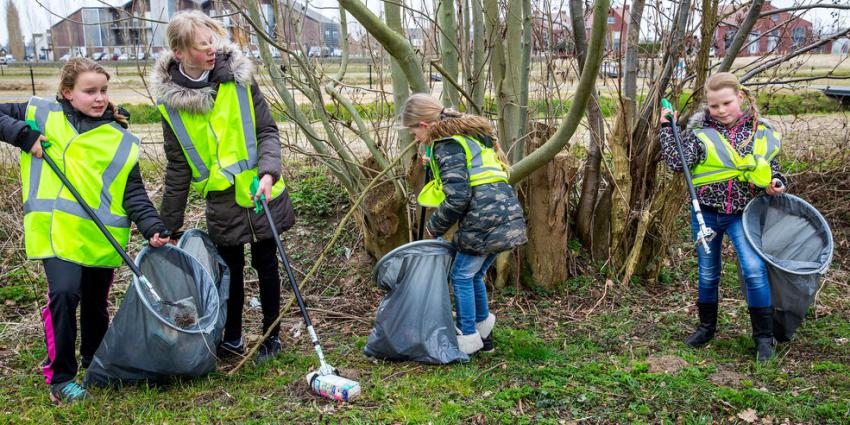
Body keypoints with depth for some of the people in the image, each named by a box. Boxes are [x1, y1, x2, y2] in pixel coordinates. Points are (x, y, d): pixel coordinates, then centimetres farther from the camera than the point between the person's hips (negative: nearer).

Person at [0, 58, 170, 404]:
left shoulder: (122, 141, 4)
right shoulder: (43, 115, 4)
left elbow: (134, 194, 1)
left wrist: (153, 229, -13)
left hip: (101, 236, 2)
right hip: (57, 230, -2)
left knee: (96, 304, 15)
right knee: (64, 294, -20)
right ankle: (60, 378, -3)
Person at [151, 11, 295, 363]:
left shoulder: (238, 77, -8)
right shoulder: (170, 99, -5)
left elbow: (267, 131, -6)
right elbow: (178, 166, 2)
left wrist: (268, 172, -25)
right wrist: (168, 224, 4)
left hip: (260, 190, -1)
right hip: (221, 200, 1)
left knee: (265, 263, 9)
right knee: (231, 268, 11)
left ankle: (271, 337, 25)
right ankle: (232, 338, 31)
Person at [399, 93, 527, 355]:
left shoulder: (446, 145, -8)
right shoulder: (470, 134, 21)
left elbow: (457, 198, -15)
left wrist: (435, 227, -1)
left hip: (485, 220, -9)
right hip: (508, 216, 9)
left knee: (462, 276, 4)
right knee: (474, 276, 19)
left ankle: (468, 340, 12)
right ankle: (484, 335, 28)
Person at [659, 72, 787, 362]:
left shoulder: (762, 132, -1)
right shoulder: (700, 131, -7)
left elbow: (771, 169, 10)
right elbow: (677, 164, -17)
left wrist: (775, 183, -11)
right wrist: (667, 128, -14)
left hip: (742, 214, 0)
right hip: (706, 213, 1)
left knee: (754, 269, -15)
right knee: (707, 273, 13)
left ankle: (763, 337, 0)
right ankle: (707, 327, 34)